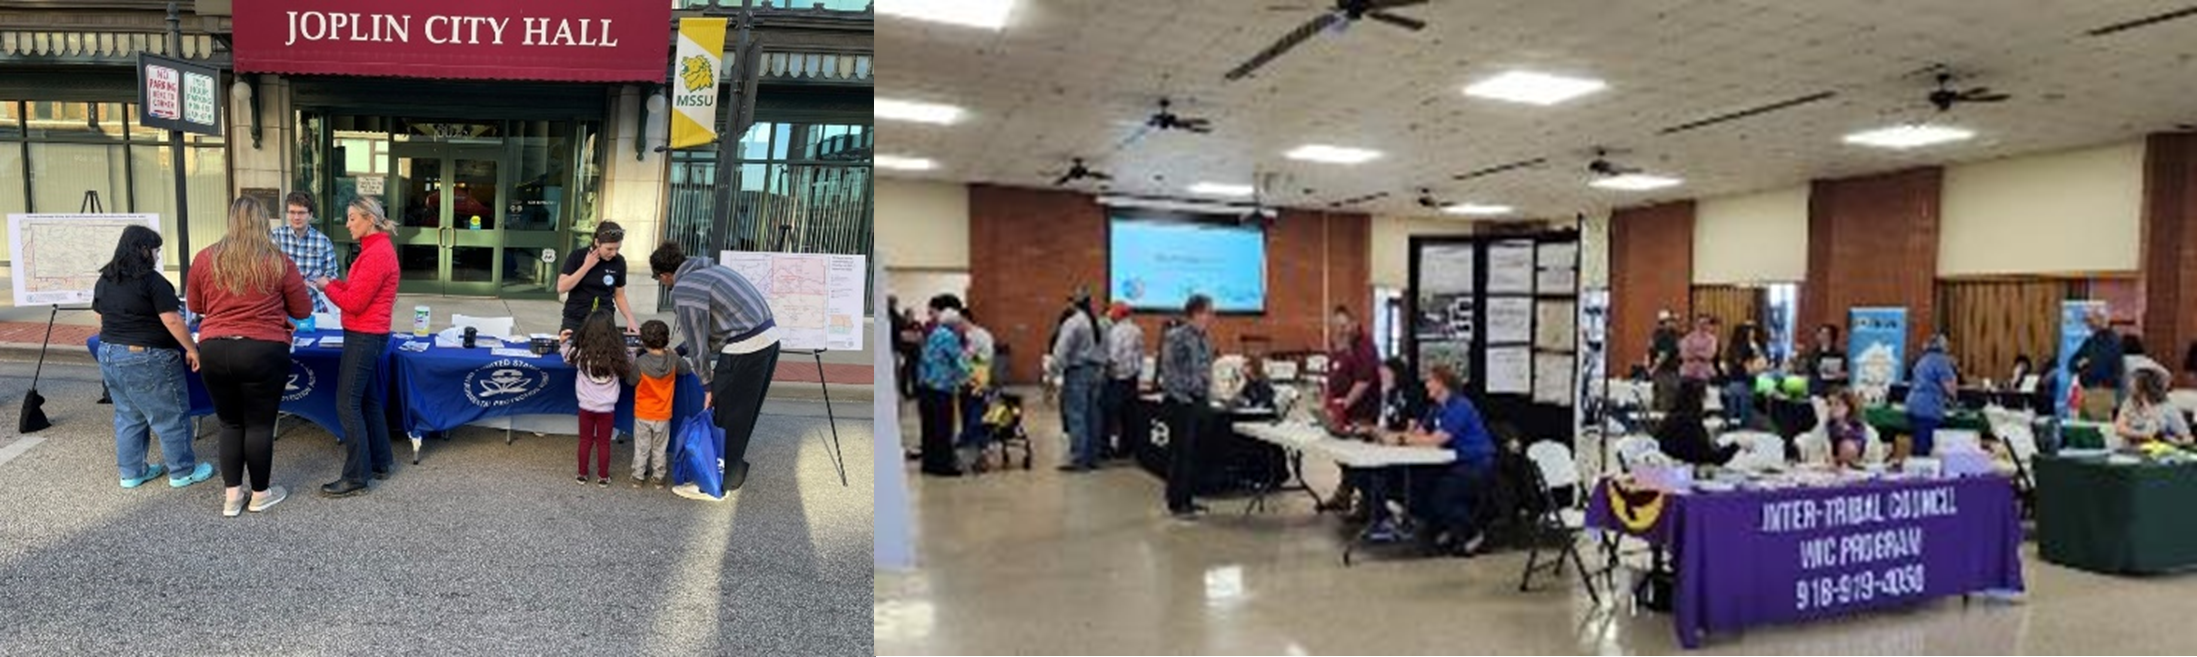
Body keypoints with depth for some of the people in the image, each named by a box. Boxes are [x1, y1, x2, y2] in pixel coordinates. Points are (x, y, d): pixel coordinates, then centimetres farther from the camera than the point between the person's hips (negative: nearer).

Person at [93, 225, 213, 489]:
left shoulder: (104, 280, 8)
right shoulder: (151, 280, -16)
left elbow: (101, 318, 18)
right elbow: (172, 321, -19)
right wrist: (192, 349, -11)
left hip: (109, 355, 8)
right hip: (147, 359, -8)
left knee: (128, 416, 17)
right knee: (171, 417, 2)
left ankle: (131, 472, 23)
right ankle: (183, 472, 9)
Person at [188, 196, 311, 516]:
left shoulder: (205, 258, 2)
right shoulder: (279, 262, -5)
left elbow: (194, 304, 16)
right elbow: (303, 311, 3)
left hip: (213, 350, 3)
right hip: (262, 352, -3)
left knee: (230, 423, 15)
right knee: (259, 424, 7)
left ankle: (232, 496, 19)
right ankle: (260, 494, 18)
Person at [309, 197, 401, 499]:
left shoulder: (376, 254, -19)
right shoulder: (377, 249, 13)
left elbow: (354, 302, -19)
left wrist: (325, 286, -5)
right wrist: (333, 282, 1)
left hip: (364, 337, -10)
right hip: (368, 335, 10)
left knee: (347, 404, -6)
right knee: (367, 399, 17)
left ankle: (355, 477, -2)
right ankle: (380, 463, 26)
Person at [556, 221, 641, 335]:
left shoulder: (619, 262, -2)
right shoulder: (577, 256, -6)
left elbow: (619, 296, 6)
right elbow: (561, 288, -12)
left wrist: (630, 319, -9)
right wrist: (586, 266, -15)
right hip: (575, 320, -1)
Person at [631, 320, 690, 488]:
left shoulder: (640, 362, -21)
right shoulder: (672, 360, -16)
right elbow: (686, 369, 3)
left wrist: (633, 358, 4)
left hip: (642, 415, -1)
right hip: (663, 415, 1)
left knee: (641, 448, 15)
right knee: (660, 449, 16)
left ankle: (638, 477, 25)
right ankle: (658, 478, 25)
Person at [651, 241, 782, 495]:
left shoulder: (684, 291, -10)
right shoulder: (708, 270, 18)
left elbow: (697, 342, -7)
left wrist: (707, 383, 3)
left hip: (745, 350, -9)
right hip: (769, 336, 9)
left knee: (725, 419, 4)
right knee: (742, 415, 20)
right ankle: (732, 472, 32)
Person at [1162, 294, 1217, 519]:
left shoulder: (1205, 339, 12)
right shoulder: (1176, 337, -14)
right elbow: (1168, 372, -16)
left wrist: (1207, 398, 15)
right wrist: (1182, 397, -15)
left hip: (1200, 402, 8)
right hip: (1182, 403, -8)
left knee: (1194, 453, 12)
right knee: (1180, 453, -3)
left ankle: (1187, 499, 21)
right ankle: (1176, 503, 5)